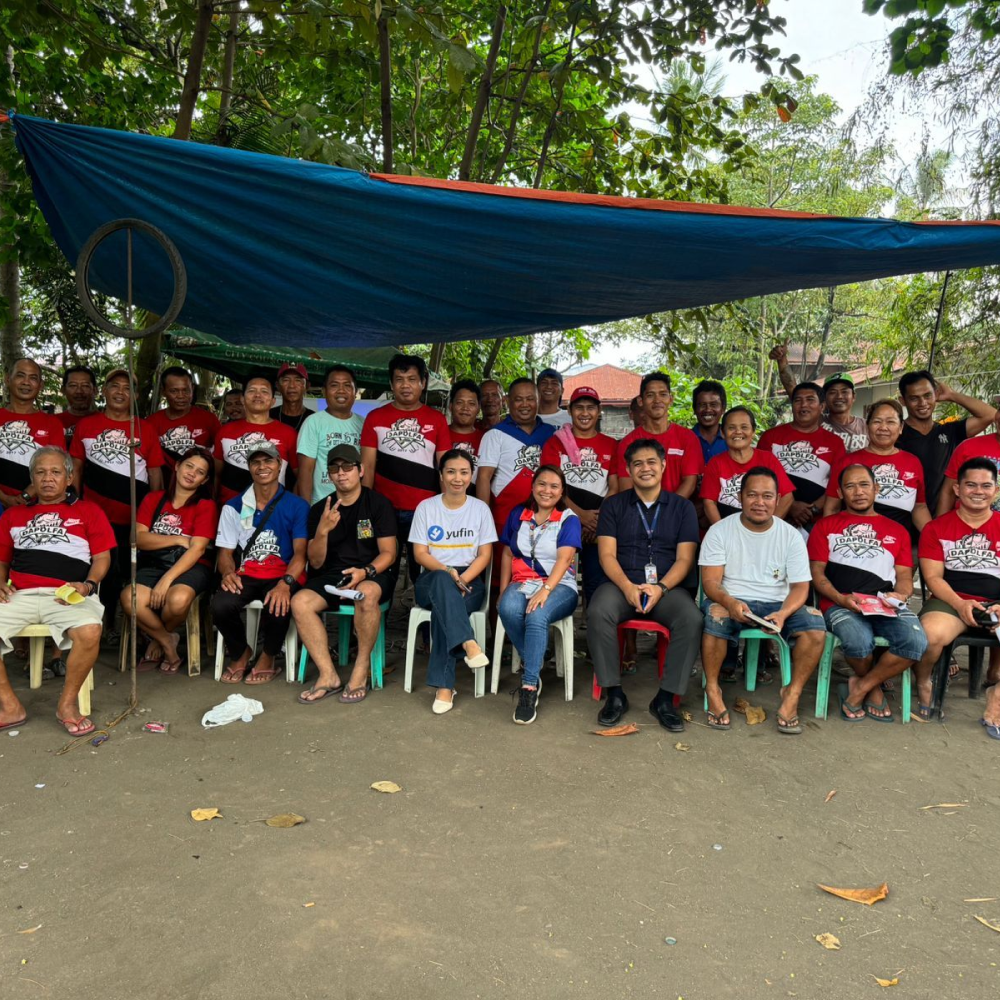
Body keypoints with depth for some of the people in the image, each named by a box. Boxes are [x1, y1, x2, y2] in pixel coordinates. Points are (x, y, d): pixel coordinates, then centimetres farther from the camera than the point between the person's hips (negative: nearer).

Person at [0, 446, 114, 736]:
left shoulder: (88, 511, 18)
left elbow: (102, 557, 10)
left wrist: (88, 585, -8)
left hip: (68, 596, -3)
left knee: (89, 630, -35)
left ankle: (67, 704, -12)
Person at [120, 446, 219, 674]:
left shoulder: (206, 506, 3)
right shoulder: (153, 499, 14)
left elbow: (197, 549, -9)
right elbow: (139, 538, 2)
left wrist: (166, 580, -18)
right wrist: (177, 540, -8)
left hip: (191, 567, -2)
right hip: (154, 564, 3)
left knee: (178, 599, -35)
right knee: (129, 598, -29)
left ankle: (158, 637, 2)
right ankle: (167, 641, -2)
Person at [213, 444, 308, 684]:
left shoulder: (297, 506, 3)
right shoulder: (233, 507, 11)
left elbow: (300, 553, -6)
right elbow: (225, 552, 9)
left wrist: (285, 583, -26)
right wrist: (228, 573, -16)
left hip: (283, 576, -2)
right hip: (246, 576, 2)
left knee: (277, 607, -35)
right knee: (220, 605, -29)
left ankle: (267, 658, 1)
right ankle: (239, 653, 7)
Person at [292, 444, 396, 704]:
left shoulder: (378, 504, 0)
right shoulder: (319, 509, 8)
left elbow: (388, 553, -3)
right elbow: (316, 563, 4)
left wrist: (365, 571, -23)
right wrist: (322, 530, -14)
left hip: (373, 574, -3)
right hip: (332, 576, 4)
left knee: (367, 593, -38)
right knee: (300, 601, -25)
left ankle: (362, 668, -18)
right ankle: (328, 675, -18)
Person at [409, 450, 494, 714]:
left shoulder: (480, 508, 7)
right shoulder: (426, 507, 6)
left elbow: (485, 555, 2)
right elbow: (420, 553, 0)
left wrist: (462, 579, -16)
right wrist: (448, 572, -18)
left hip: (470, 581, 0)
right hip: (432, 579, 0)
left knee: (443, 608, -34)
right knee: (443, 582, -38)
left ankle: (443, 685, -32)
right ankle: (468, 643, -52)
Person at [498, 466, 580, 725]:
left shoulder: (568, 519, 2)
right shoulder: (517, 515, 14)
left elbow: (564, 559, -11)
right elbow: (508, 555, 15)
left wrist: (545, 590, -26)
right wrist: (503, 591, 4)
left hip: (558, 586, -3)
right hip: (521, 583, 3)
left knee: (536, 617, -36)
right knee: (508, 609, -33)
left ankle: (529, 687, -30)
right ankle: (533, 668, -13)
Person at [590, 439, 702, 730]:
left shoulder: (682, 507, 12)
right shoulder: (613, 505, 12)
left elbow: (684, 559, 4)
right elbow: (607, 555, 2)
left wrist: (660, 588, -14)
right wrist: (627, 587, -16)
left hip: (667, 586, 0)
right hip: (622, 583, 0)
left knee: (692, 619, -30)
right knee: (597, 613, -32)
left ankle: (666, 698, -16)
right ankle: (614, 694, -17)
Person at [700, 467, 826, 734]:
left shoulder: (790, 535, 4)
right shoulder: (720, 531, -1)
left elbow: (800, 586, -1)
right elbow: (710, 581, -8)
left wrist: (783, 614, -23)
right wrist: (729, 602, -31)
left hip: (777, 605, 2)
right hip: (732, 602, -2)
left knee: (815, 623, -26)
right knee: (714, 615, -36)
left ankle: (792, 694, -11)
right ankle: (713, 690, -16)